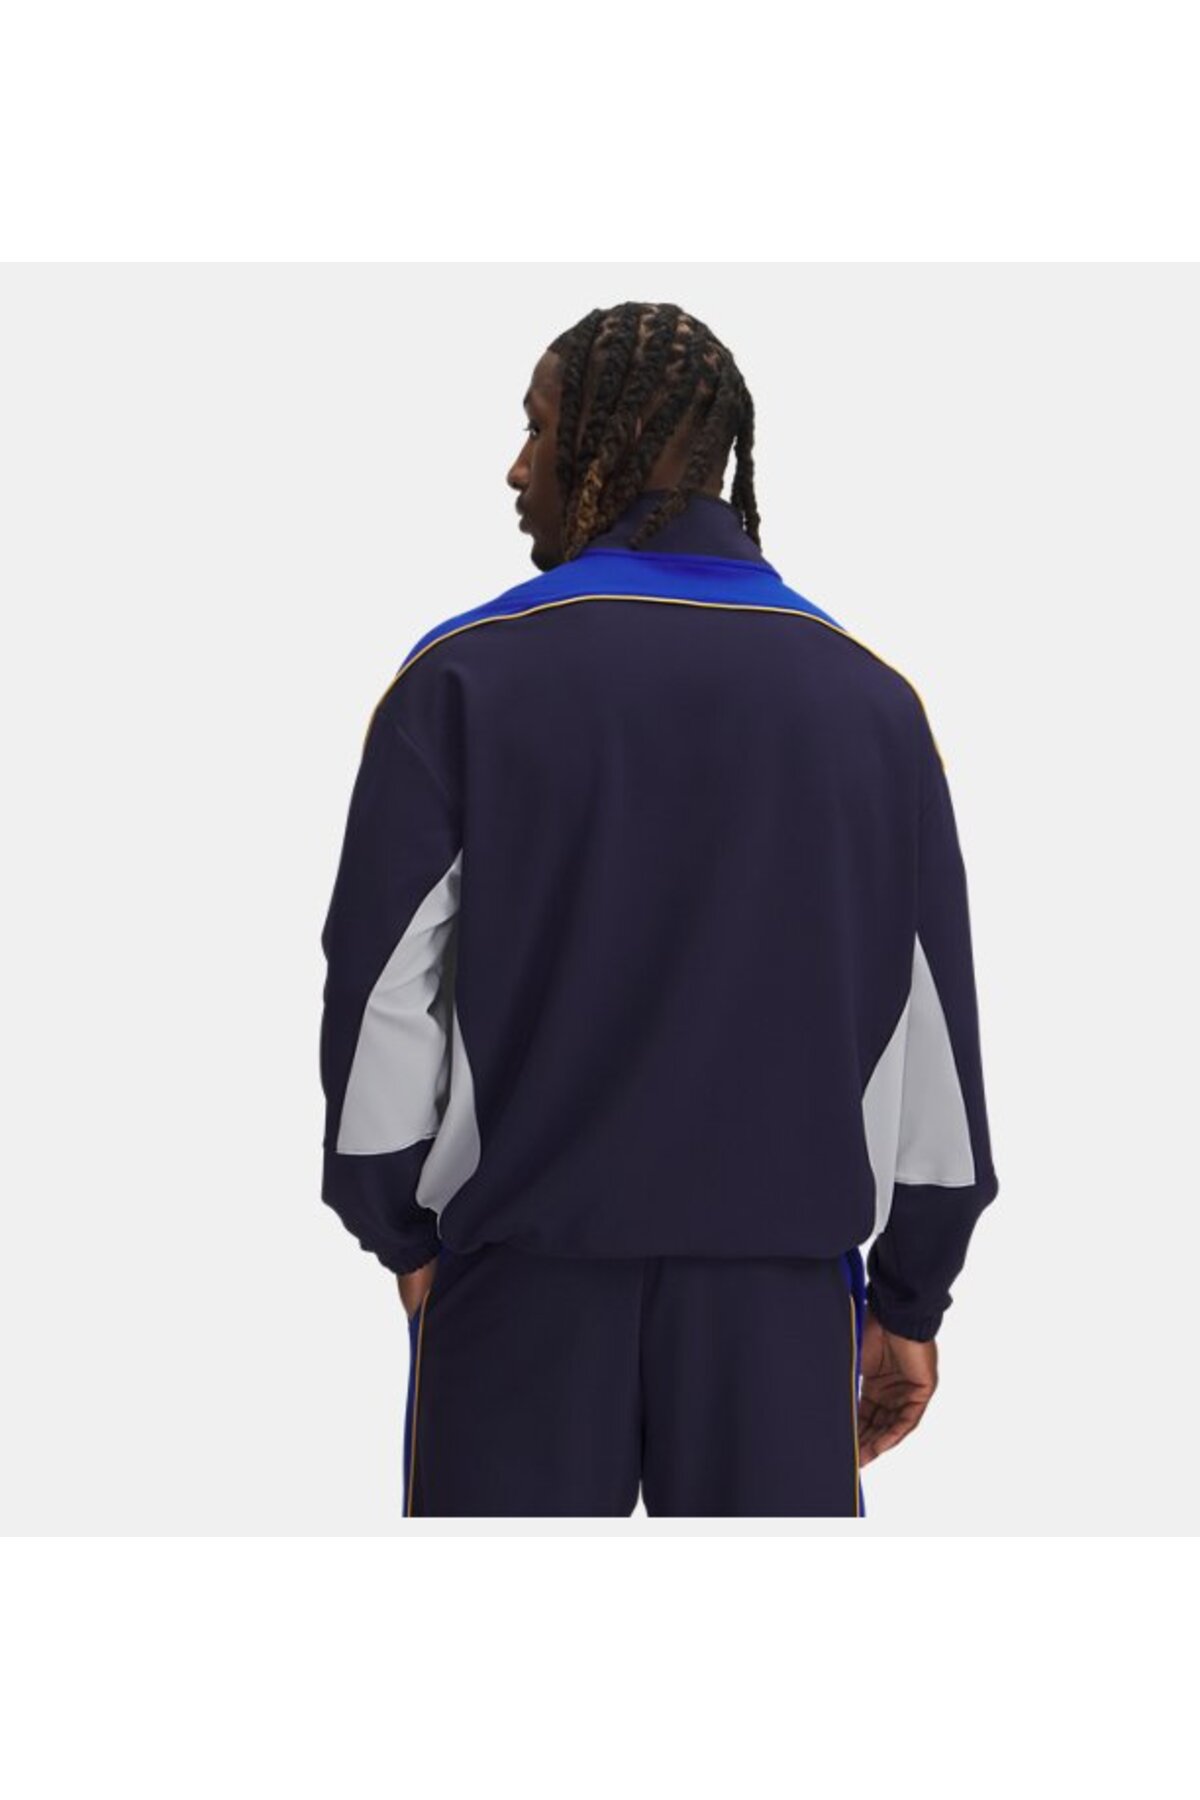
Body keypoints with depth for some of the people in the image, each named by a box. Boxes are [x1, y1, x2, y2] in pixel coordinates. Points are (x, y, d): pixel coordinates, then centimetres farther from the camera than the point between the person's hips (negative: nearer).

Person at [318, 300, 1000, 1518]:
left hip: (526, 1262, -1)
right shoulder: (869, 696, 6)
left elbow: (381, 983, -2)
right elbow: (935, 1022, 7)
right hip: (779, 1278, 2)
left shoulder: (464, 676, -2)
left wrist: (400, 1232, 9)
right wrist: (912, 1300, 13)